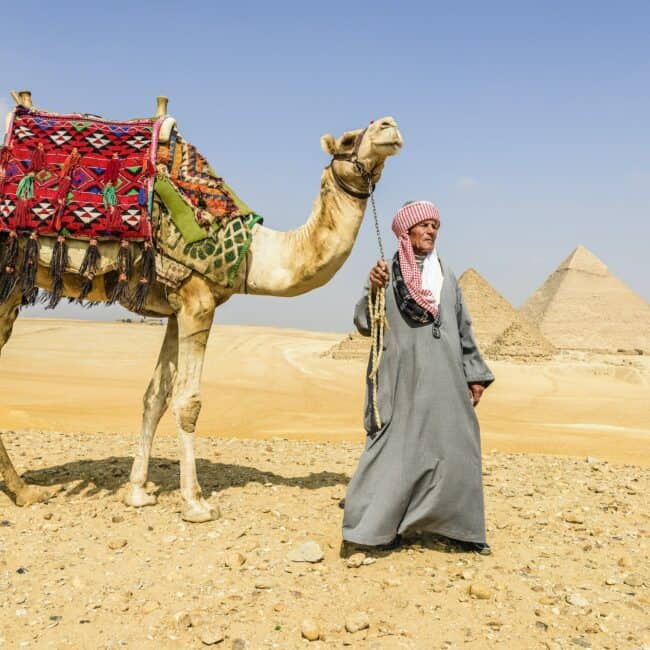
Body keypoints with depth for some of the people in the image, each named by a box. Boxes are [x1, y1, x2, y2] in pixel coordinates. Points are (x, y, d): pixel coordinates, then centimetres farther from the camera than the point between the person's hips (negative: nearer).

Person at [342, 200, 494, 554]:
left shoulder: (446, 276, 13)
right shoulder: (386, 273, 1)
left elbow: (463, 328, 15)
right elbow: (365, 324, -4)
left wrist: (475, 375, 12)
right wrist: (372, 291, -22)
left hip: (445, 379, 4)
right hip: (404, 378, -4)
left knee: (455, 448, 7)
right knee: (398, 449, -2)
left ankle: (459, 526, 21)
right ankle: (381, 525, 11)